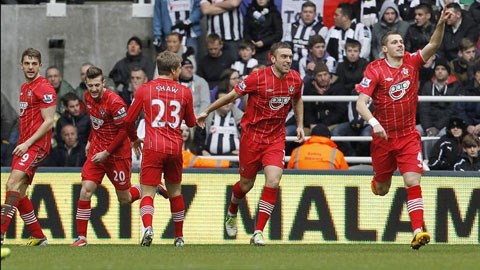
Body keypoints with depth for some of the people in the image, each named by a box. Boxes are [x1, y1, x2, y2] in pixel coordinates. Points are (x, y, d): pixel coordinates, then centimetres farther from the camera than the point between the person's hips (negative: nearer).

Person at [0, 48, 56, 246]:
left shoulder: (44, 88, -10)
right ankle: (38, 237, 17)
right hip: (24, 145, 10)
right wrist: (21, 144, 19)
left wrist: (27, 144, -18)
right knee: (19, 193, 9)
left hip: (36, 146, -10)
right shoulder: (24, 88, 18)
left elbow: (48, 122, -15)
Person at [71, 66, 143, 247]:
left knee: (124, 199, 6)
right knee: (86, 190, -11)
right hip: (97, 151, 5)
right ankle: (81, 237, -8)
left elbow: (124, 130, -17)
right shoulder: (88, 97, 1)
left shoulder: (114, 102, -22)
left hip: (117, 153, -5)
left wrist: (106, 153, -16)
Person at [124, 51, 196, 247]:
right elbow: (191, 123, 17)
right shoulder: (184, 92, 6)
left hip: (153, 148, -2)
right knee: (175, 191, 18)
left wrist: (134, 139, 25)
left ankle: (148, 227, -29)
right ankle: (179, 236, 22)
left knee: (148, 192, -3)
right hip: (175, 148, 2)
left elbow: (129, 120, 6)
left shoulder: (144, 90, 2)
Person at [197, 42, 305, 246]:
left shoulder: (295, 79, -2)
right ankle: (231, 214, 43)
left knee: (273, 181, -16)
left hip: (276, 138, 3)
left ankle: (258, 232, -10)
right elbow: (232, 95, -5)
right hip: (252, 135, -3)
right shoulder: (258, 78, -16)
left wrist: (300, 125, 15)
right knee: (246, 184, 9)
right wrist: (207, 112, 1)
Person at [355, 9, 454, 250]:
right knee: (382, 189, 14)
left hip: (408, 136, 1)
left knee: (412, 182, -15)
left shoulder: (412, 62, -1)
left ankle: (418, 231, -20)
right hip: (383, 136, -1)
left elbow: (433, 45, -15)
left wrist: (441, 23, -32)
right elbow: (360, 103, -16)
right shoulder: (375, 70, -10)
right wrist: (374, 123, -32)